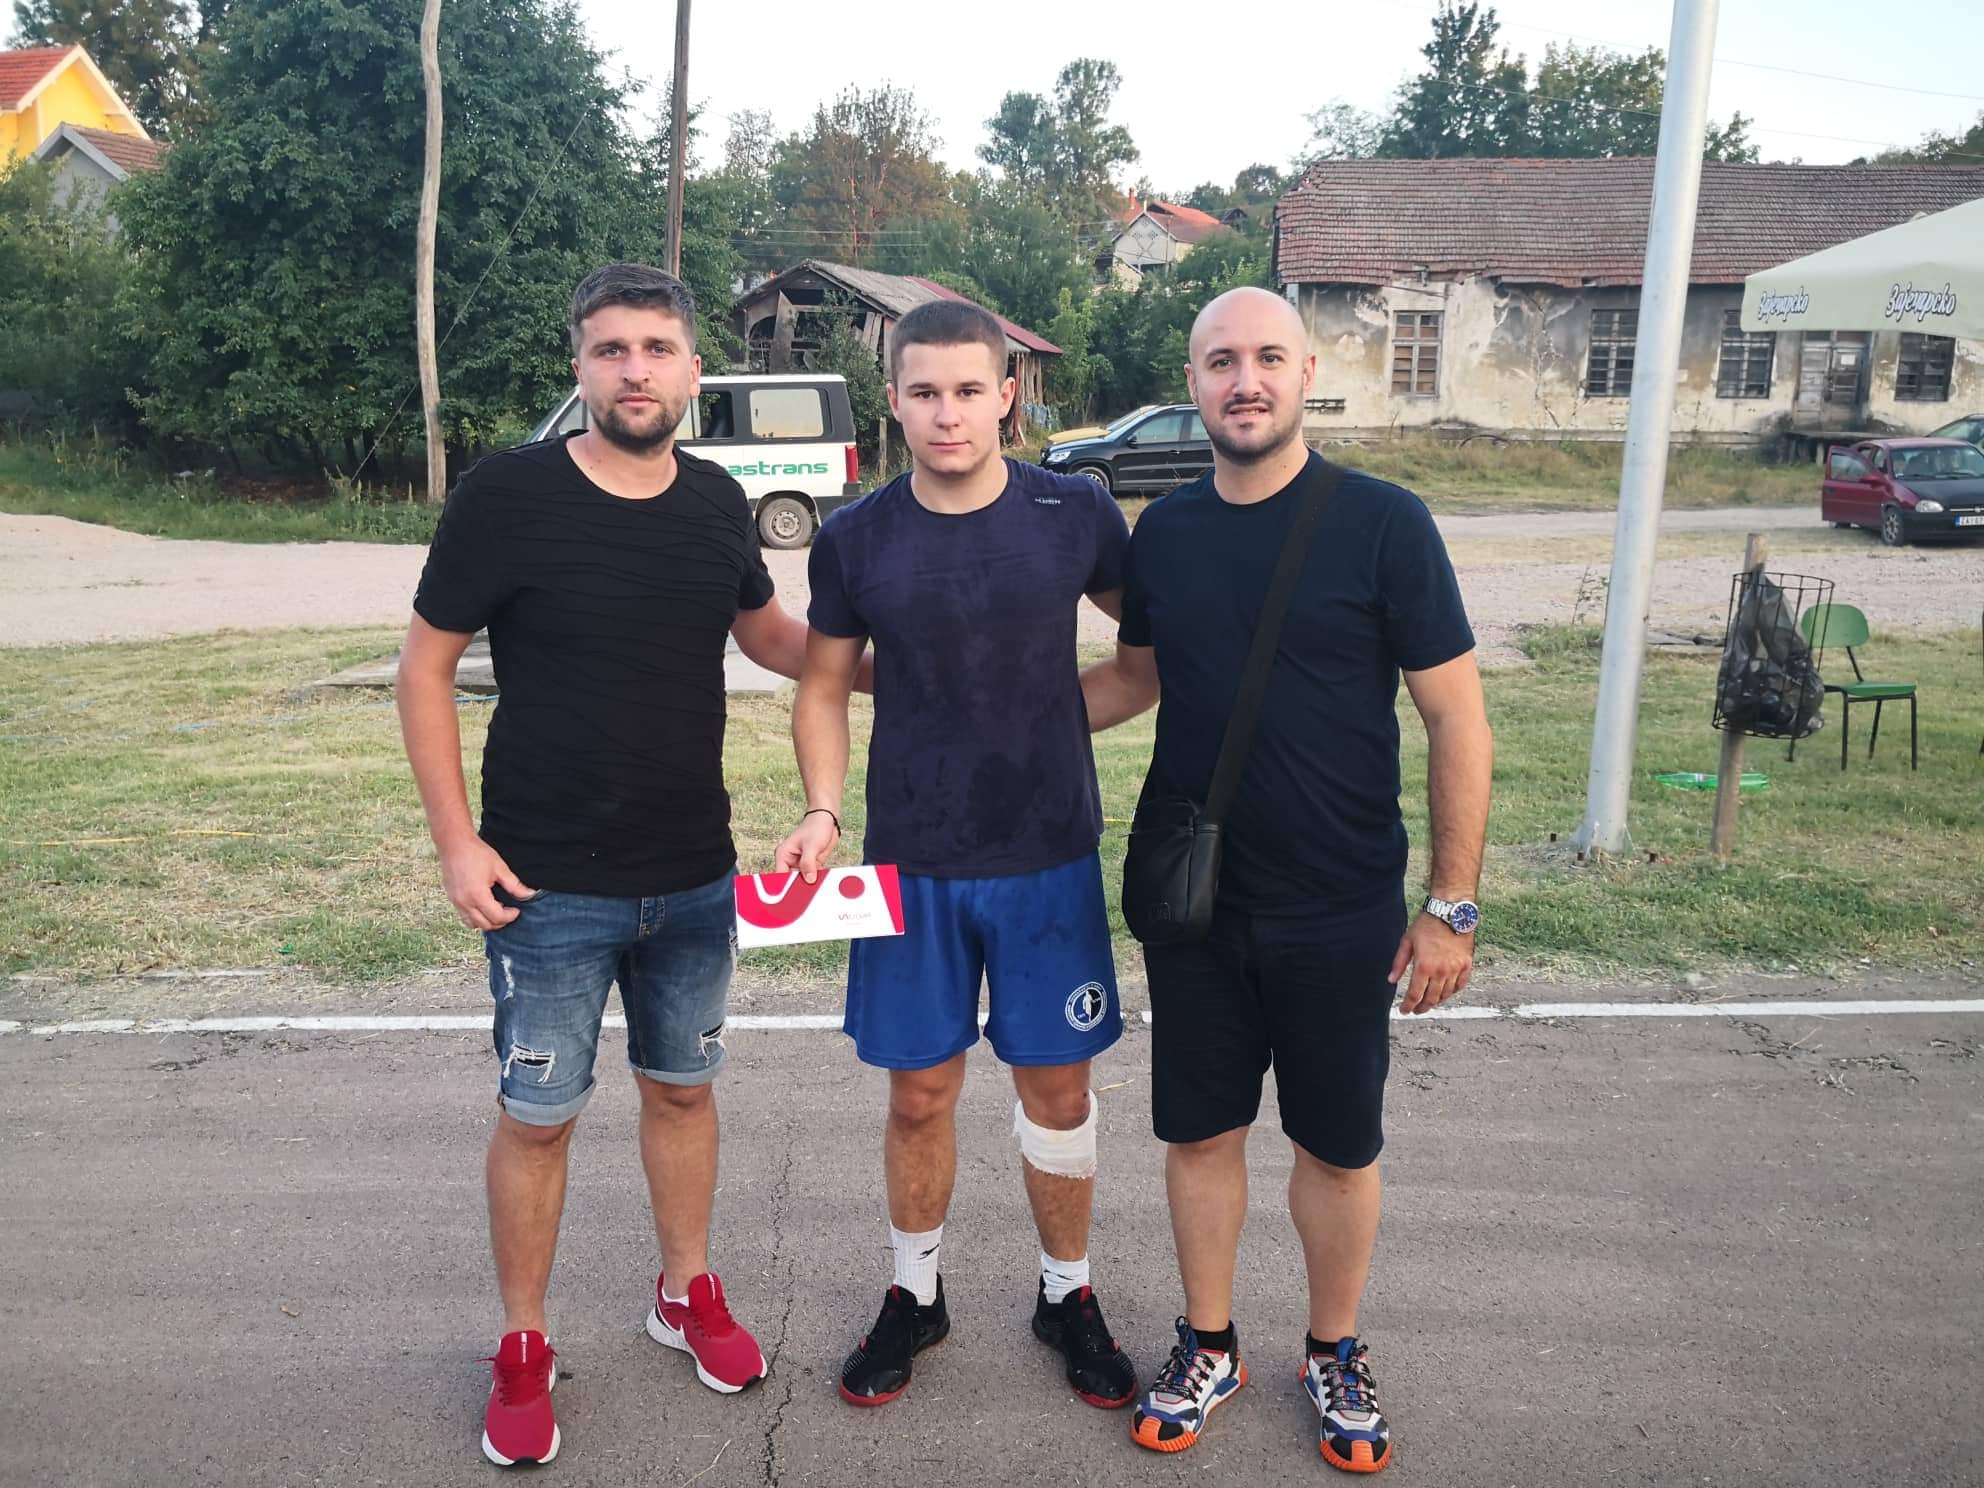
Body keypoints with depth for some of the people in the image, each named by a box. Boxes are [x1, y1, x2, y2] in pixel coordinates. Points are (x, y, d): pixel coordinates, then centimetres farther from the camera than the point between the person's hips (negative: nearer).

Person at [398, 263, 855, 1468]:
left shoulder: (717, 501, 0)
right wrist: (456, 841, -10)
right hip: (548, 885, -3)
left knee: (683, 1086, 18)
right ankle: (523, 1351, 29)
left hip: (694, 878, 4)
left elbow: (768, 633, 17)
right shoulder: (508, 495, -12)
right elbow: (426, 667, -5)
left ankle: (689, 1293, 39)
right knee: (539, 1115, 8)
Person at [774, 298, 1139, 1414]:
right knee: (921, 1091, 11)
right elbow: (825, 687, 7)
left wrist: (1056, 710, -3)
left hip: (1049, 857, 0)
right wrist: (824, 812, -6)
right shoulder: (856, 539, -3)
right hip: (911, 860, 1)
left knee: (1058, 1086, 10)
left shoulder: (1077, 515, -5)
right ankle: (916, 1293, 33)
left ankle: (1069, 1294, 32)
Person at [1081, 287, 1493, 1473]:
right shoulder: (1165, 531, 2)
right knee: (1200, 1132, 14)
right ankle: (1210, 1350, 35)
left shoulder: (1383, 523, -10)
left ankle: (1336, 1357, 36)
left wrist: (1454, 905, -10)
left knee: (1340, 1146, 12)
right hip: (1193, 901, 3)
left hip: (1342, 915, -3)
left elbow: (1456, 717, -8)